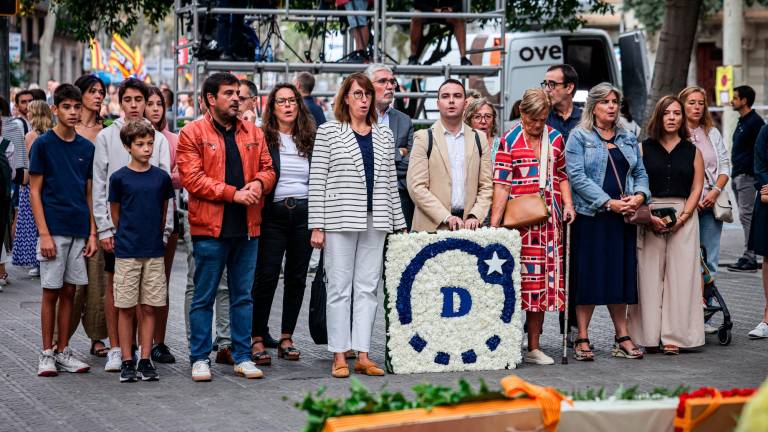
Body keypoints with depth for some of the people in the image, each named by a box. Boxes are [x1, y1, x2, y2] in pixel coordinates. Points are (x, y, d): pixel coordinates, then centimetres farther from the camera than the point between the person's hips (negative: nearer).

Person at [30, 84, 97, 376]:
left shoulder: (86, 148, 8)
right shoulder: (43, 144, -5)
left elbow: (89, 193, 12)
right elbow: (34, 192, -6)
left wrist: (92, 233, 5)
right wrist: (44, 234, -13)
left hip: (79, 230, 4)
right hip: (54, 230, -4)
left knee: (69, 291, 8)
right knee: (51, 292, 0)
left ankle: (63, 352, 15)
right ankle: (47, 354, 7)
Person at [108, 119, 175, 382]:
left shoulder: (162, 177, 4)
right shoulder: (119, 178, -3)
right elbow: (115, 214, 7)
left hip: (154, 252, 2)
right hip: (127, 252, -2)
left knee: (150, 307, 3)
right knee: (126, 308, 2)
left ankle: (145, 361, 10)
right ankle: (127, 362, 8)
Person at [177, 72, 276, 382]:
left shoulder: (253, 133, 13)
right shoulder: (192, 134, -2)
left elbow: (267, 168, 15)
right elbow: (191, 177, -10)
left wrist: (259, 183, -9)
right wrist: (233, 193, -16)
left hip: (247, 228, 5)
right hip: (210, 228, -4)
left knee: (243, 295, 10)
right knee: (204, 297, 2)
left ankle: (242, 356, 17)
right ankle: (200, 358, 10)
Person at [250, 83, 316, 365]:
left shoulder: (310, 139, 12)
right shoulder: (262, 138, 1)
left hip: (305, 213, 4)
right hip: (274, 213, -4)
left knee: (297, 277, 6)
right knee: (266, 277, -7)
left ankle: (287, 338, 15)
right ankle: (257, 340, -3)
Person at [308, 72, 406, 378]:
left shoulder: (384, 135, 13)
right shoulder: (329, 132, 1)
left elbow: (390, 181, 15)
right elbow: (317, 180, -2)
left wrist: (399, 224, 11)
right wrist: (317, 226, -8)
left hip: (374, 221, 4)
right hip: (340, 218, -4)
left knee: (367, 287, 4)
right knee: (339, 287, -1)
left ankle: (363, 355, 7)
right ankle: (339, 357, 3)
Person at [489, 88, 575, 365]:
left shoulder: (555, 138, 14)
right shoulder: (510, 141, 0)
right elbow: (501, 183, -5)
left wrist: (568, 204, 5)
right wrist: (494, 223, -12)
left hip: (549, 220, 4)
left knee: (544, 279, 5)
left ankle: (533, 347, 11)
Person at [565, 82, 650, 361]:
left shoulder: (628, 139, 17)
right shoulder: (579, 137, 0)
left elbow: (640, 173, 15)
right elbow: (576, 176, -10)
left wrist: (639, 196, -7)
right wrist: (608, 202, -16)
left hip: (623, 217, 5)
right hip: (590, 216, -5)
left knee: (621, 274, 6)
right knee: (588, 275, -4)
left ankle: (622, 338, 12)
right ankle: (582, 340, 1)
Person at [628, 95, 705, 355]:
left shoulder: (692, 151, 10)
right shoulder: (644, 148, 6)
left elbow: (696, 188, 5)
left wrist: (682, 217, -8)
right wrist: (649, 216, -12)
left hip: (684, 217, 1)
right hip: (648, 218, -1)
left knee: (679, 275, -2)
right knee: (649, 275, -3)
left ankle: (673, 337, 1)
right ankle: (649, 336, 3)